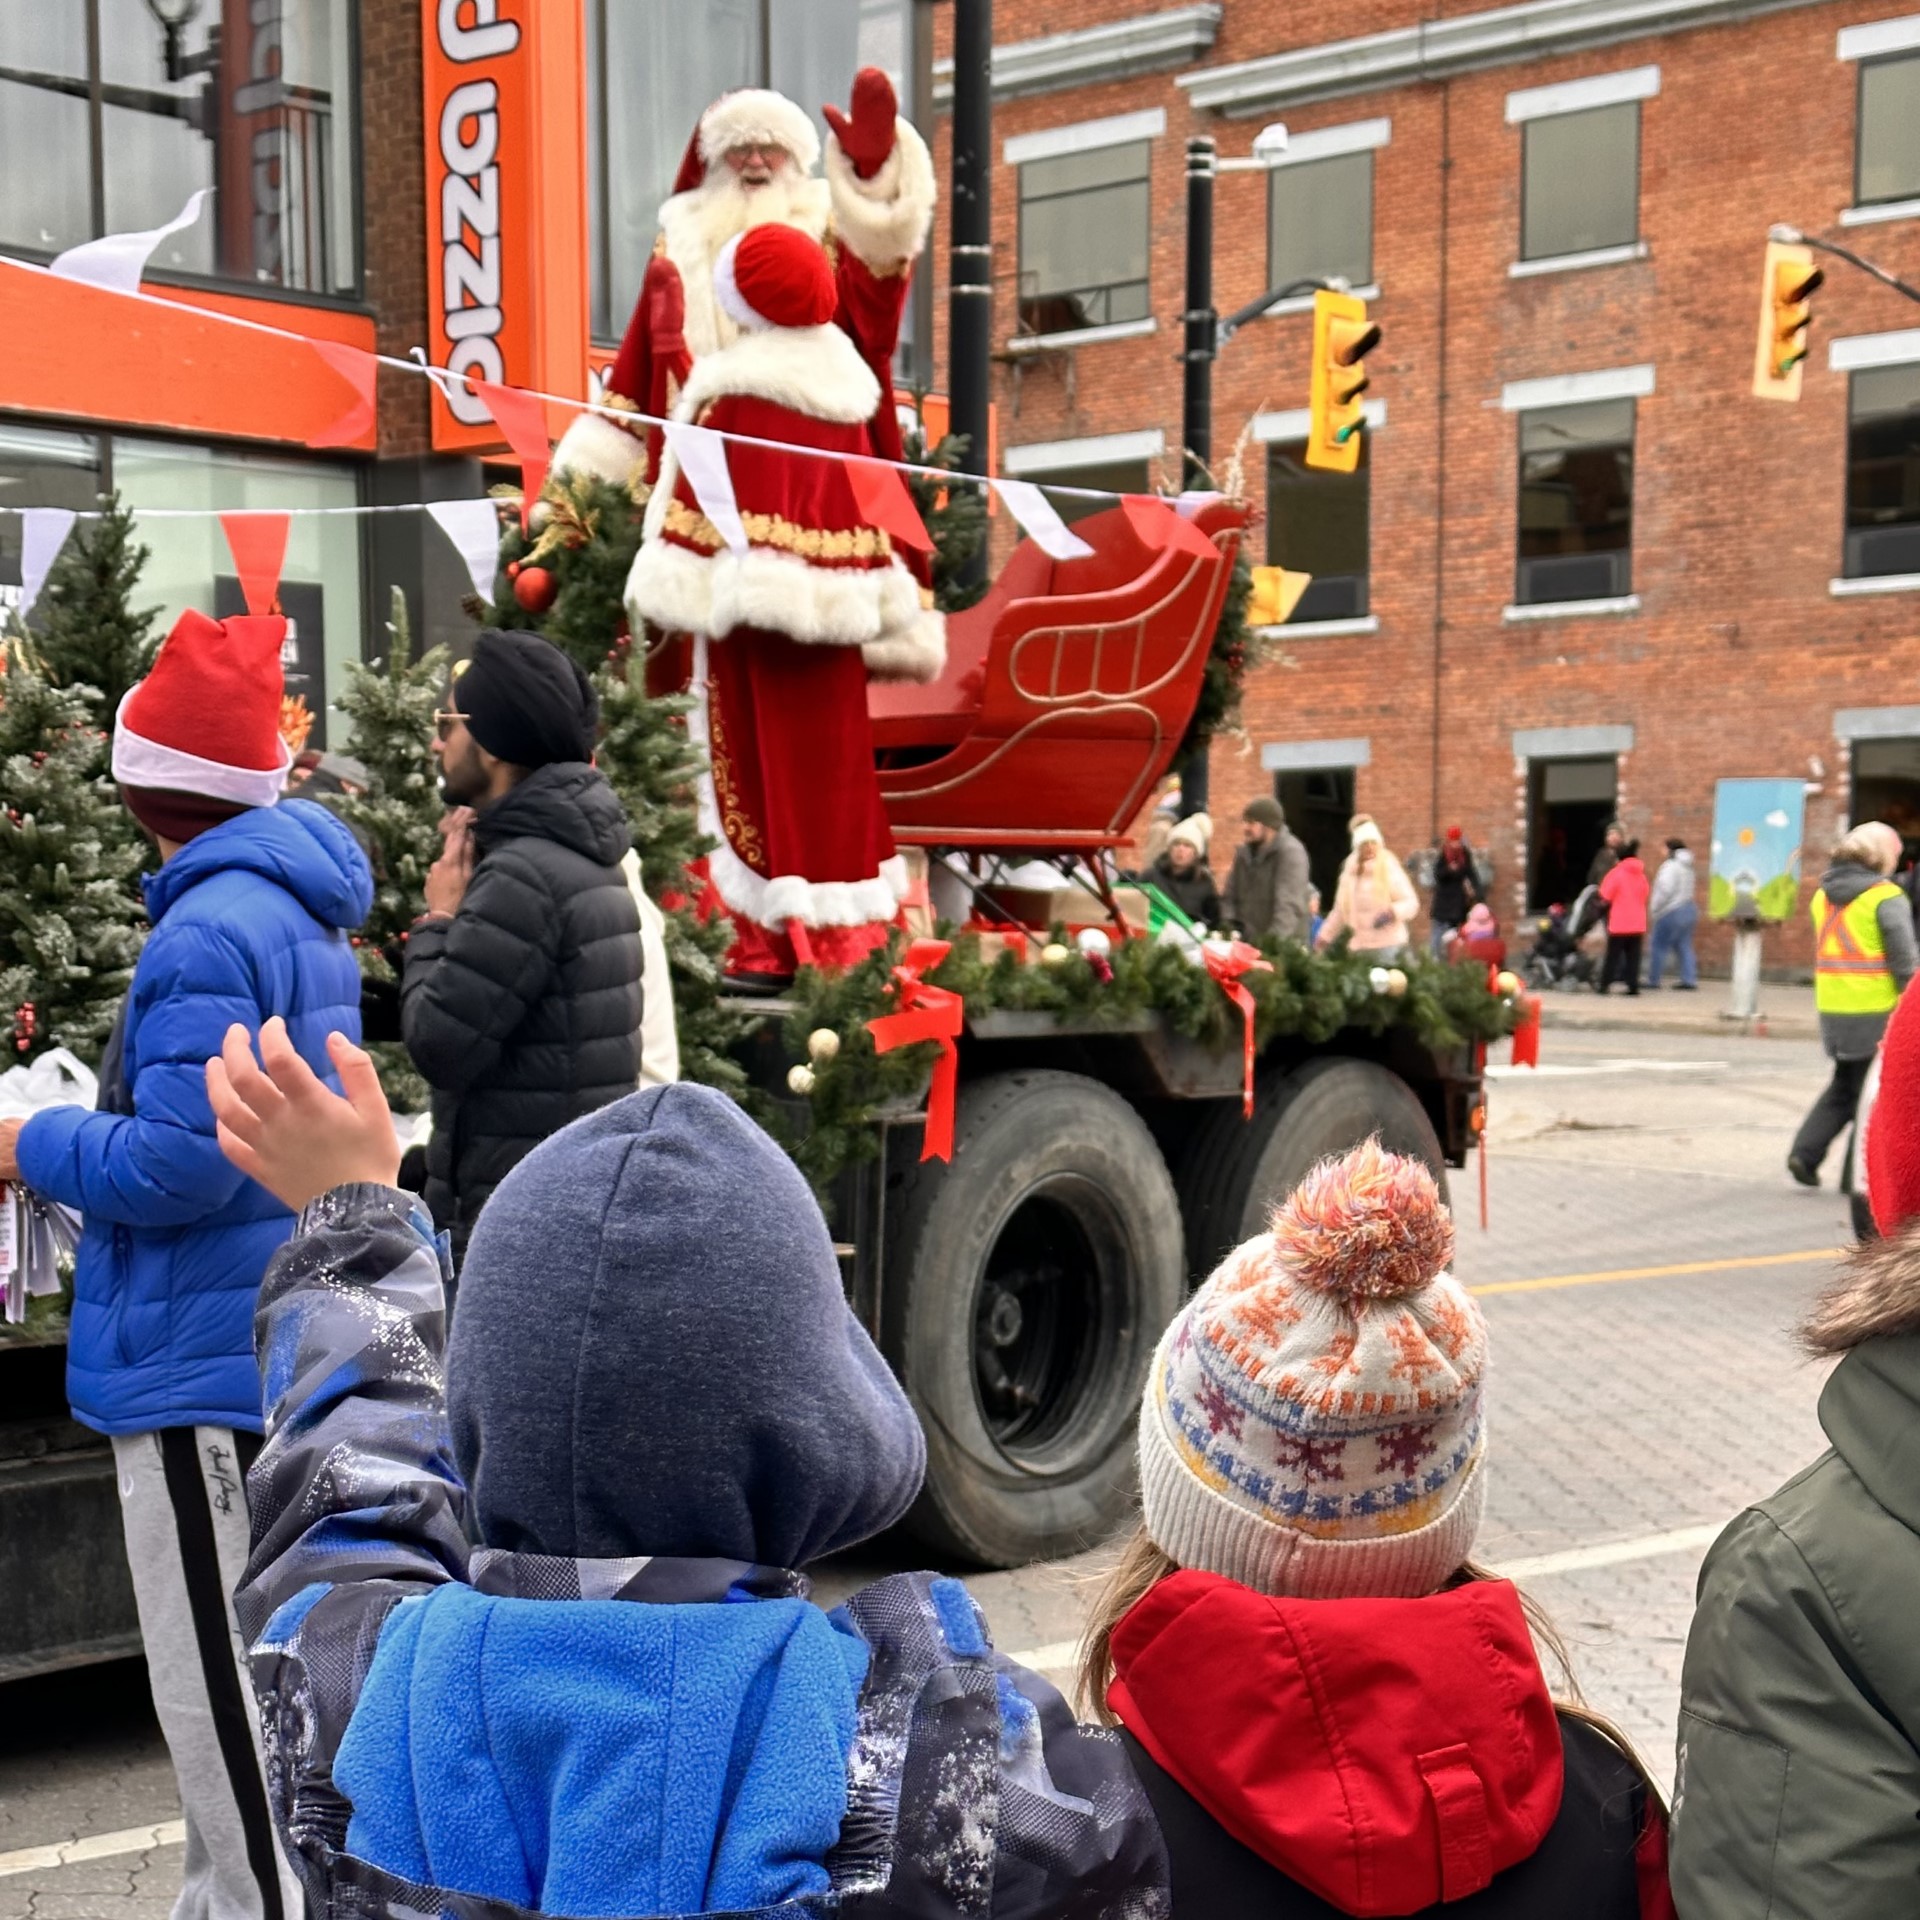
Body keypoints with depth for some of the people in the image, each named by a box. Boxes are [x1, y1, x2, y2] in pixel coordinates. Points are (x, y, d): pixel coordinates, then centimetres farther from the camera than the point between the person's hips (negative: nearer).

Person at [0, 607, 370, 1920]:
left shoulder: (206, 935, -20)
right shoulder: (302, 911, 10)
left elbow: (176, 1166, -23)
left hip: (202, 1359, -10)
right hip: (287, 1348, 10)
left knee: (218, 1688, -1)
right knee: (251, 1669, 20)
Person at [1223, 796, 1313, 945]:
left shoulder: (1291, 852, -12)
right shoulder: (1243, 851, 10)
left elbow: (1289, 905, -22)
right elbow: (1231, 897, 15)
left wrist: (1274, 942, -32)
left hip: (1286, 944, -6)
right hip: (1248, 943, 6)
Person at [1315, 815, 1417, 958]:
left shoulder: (1390, 869, -2)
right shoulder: (1350, 872, 12)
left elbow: (1411, 902, -3)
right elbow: (1341, 910, 21)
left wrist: (1393, 912, -23)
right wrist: (1324, 936, 20)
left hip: (1389, 945, -5)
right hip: (1361, 946, 5)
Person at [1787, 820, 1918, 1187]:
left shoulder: (1823, 895, 10)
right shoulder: (1885, 898, -12)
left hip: (1831, 1009, 6)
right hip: (1876, 1012, -6)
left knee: (1844, 1085, 19)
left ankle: (1805, 1152, 7)